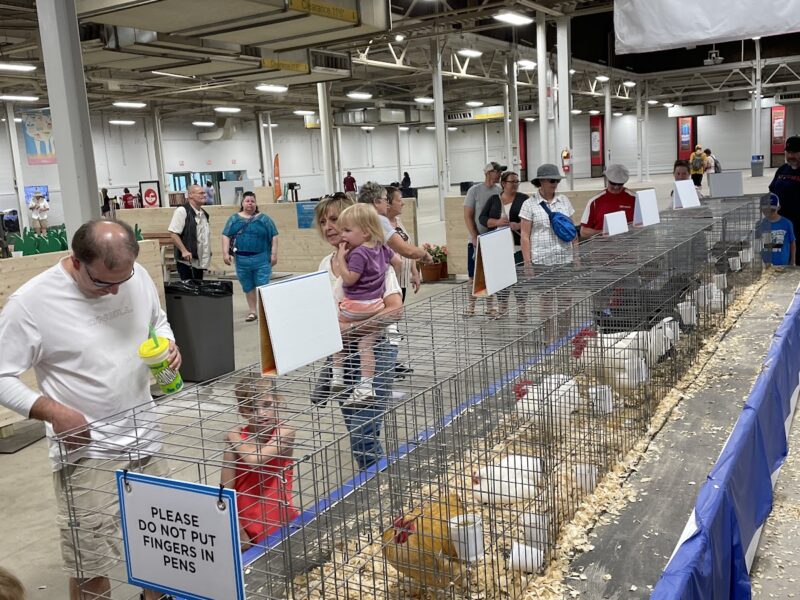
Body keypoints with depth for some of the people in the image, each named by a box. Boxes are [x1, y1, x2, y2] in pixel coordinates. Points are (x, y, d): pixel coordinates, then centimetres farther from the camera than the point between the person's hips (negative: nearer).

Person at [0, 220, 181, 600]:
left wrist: (168, 344, -5)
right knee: (91, 567, 1)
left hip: (144, 437, 5)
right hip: (86, 449, -5)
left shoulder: (137, 276, -2)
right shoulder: (31, 302, -16)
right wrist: (52, 411, -22)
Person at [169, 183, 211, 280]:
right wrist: (184, 251, -22)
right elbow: (173, 233, -16)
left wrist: (207, 253, 16)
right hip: (186, 261, -8)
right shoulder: (182, 211, -11)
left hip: (200, 262, 8)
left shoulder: (203, 213, 14)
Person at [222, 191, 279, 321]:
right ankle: (252, 311, 21)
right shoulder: (234, 219, 10)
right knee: (248, 287, 11)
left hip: (261, 258, -2)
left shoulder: (264, 219, 4)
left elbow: (274, 236, 2)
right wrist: (225, 253, -4)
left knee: (262, 286, -6)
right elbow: (226, 236, 6)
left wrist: (274, 254, -5)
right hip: (242, 259, 2)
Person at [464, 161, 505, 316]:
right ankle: (471, 305, 10)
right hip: (476, 240, -3)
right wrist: (476, 238, -13)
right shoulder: (474, 190, -6)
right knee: (474, 274, 1)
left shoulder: (500, 191, 3)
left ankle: (490, 305, 16)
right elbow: (468, 217, -7)